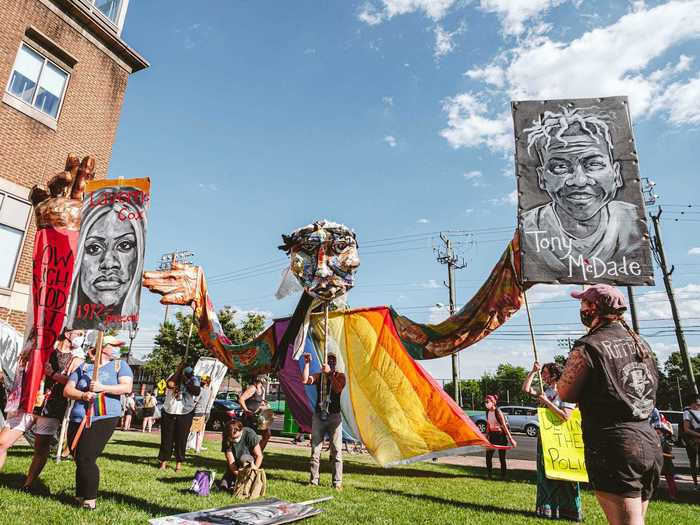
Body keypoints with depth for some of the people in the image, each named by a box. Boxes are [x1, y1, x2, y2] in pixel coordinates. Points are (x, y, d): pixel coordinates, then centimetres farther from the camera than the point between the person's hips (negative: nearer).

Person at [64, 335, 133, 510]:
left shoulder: (120, 365, 6)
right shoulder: (83, 368, 13)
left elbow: (127, 387, -7)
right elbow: (67, 390, 7)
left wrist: (102, 387, -17)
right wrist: (83, 395, -12)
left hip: (104, 419, -4)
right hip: (78, 419, 4)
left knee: (86, 459, -9)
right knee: (79, 460, 11)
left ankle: (90, 499, 5)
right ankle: (80, 496, 31)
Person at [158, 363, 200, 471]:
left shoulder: (194, 379, 0)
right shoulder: (173, 377, 1)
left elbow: (196, 392, -15)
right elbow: (170, 384, -21)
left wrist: (187, 381, -18)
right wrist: (179, 370, -17)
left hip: (185, 413, -1)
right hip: (168, 412, 1)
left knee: (181, 439, 5)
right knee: (166, 438, 7)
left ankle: (179, 462, 15)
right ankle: (164, 460, 20)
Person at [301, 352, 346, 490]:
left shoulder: (340, 375, 5)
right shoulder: (318, 376, 10)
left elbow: (338, 388, -14)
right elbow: (305, 380, -6)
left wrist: (330, 373, -16)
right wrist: (307, 363, -9)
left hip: (334, 416, -2)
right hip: (318, 415, 2)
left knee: (336, 450, -2)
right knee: (315, 449, 5)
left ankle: (337, 482, 4)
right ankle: (313, 480, 14)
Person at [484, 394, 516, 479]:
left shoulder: (498, 412, -18)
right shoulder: (488, 412, 2)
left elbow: (504, 426, -18)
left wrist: (510, 439, -18)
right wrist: (487, 436, 17)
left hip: (501, 435, -6)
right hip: (493, 435, 7)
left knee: (502, 457, 2)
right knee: (488, 455, 5)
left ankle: (503, 475, 16)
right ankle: (489, 474, 18)